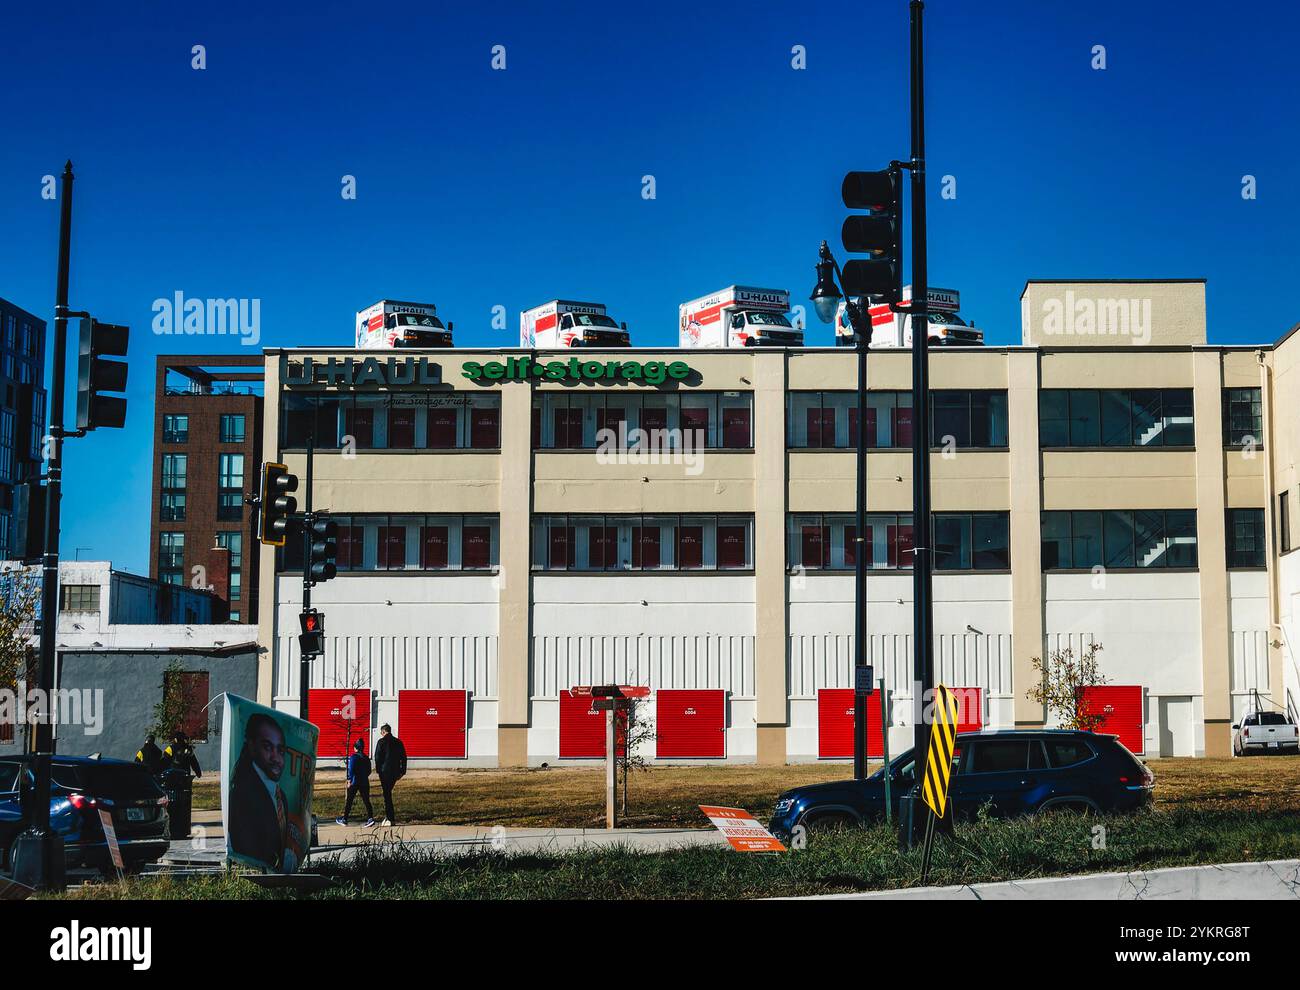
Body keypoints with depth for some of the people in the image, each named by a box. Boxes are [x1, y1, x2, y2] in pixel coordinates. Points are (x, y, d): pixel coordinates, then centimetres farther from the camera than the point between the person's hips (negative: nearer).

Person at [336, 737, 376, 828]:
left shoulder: (353, 757, -9)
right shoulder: (366, 758, 9)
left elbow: (351, 770, -15)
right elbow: (369, 771, 14)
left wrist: (349, 780, -13)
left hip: (355, 782, -5)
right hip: (365, 782, 5)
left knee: (349, 801, 6)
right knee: (366, 800, 3)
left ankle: (344, 819, 14)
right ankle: (370, 817, -11)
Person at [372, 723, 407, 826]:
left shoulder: (381, 742, -8)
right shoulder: (398, 742, 8)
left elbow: (377, 757, -11)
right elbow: (403, 757, 9)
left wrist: (378, 769, 1)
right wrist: (402, 771, 13)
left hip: (385, 771, -5)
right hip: (395, 771, 5)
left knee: (387, 794, -1)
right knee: (388, 792, 20)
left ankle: (390, 818, -3)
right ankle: (389, 815, 20)